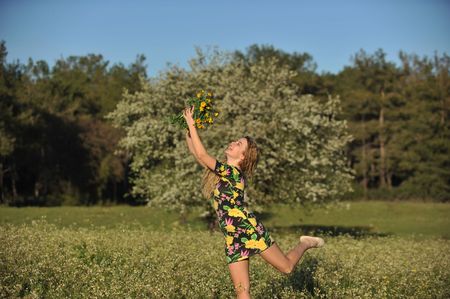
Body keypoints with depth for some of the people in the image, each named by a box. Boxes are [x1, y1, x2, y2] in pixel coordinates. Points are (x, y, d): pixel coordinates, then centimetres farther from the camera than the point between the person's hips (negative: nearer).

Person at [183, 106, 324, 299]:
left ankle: (304, 244, 32)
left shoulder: (232, 172, -14)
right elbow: (196, 154, 16)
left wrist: (191, 124, -15)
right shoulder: (221, 171, 10)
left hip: (250, 231, -7)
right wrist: (188, 130, 2)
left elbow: (202, 155, -21)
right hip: (233, 240, 7)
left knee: (287, 267, 4)